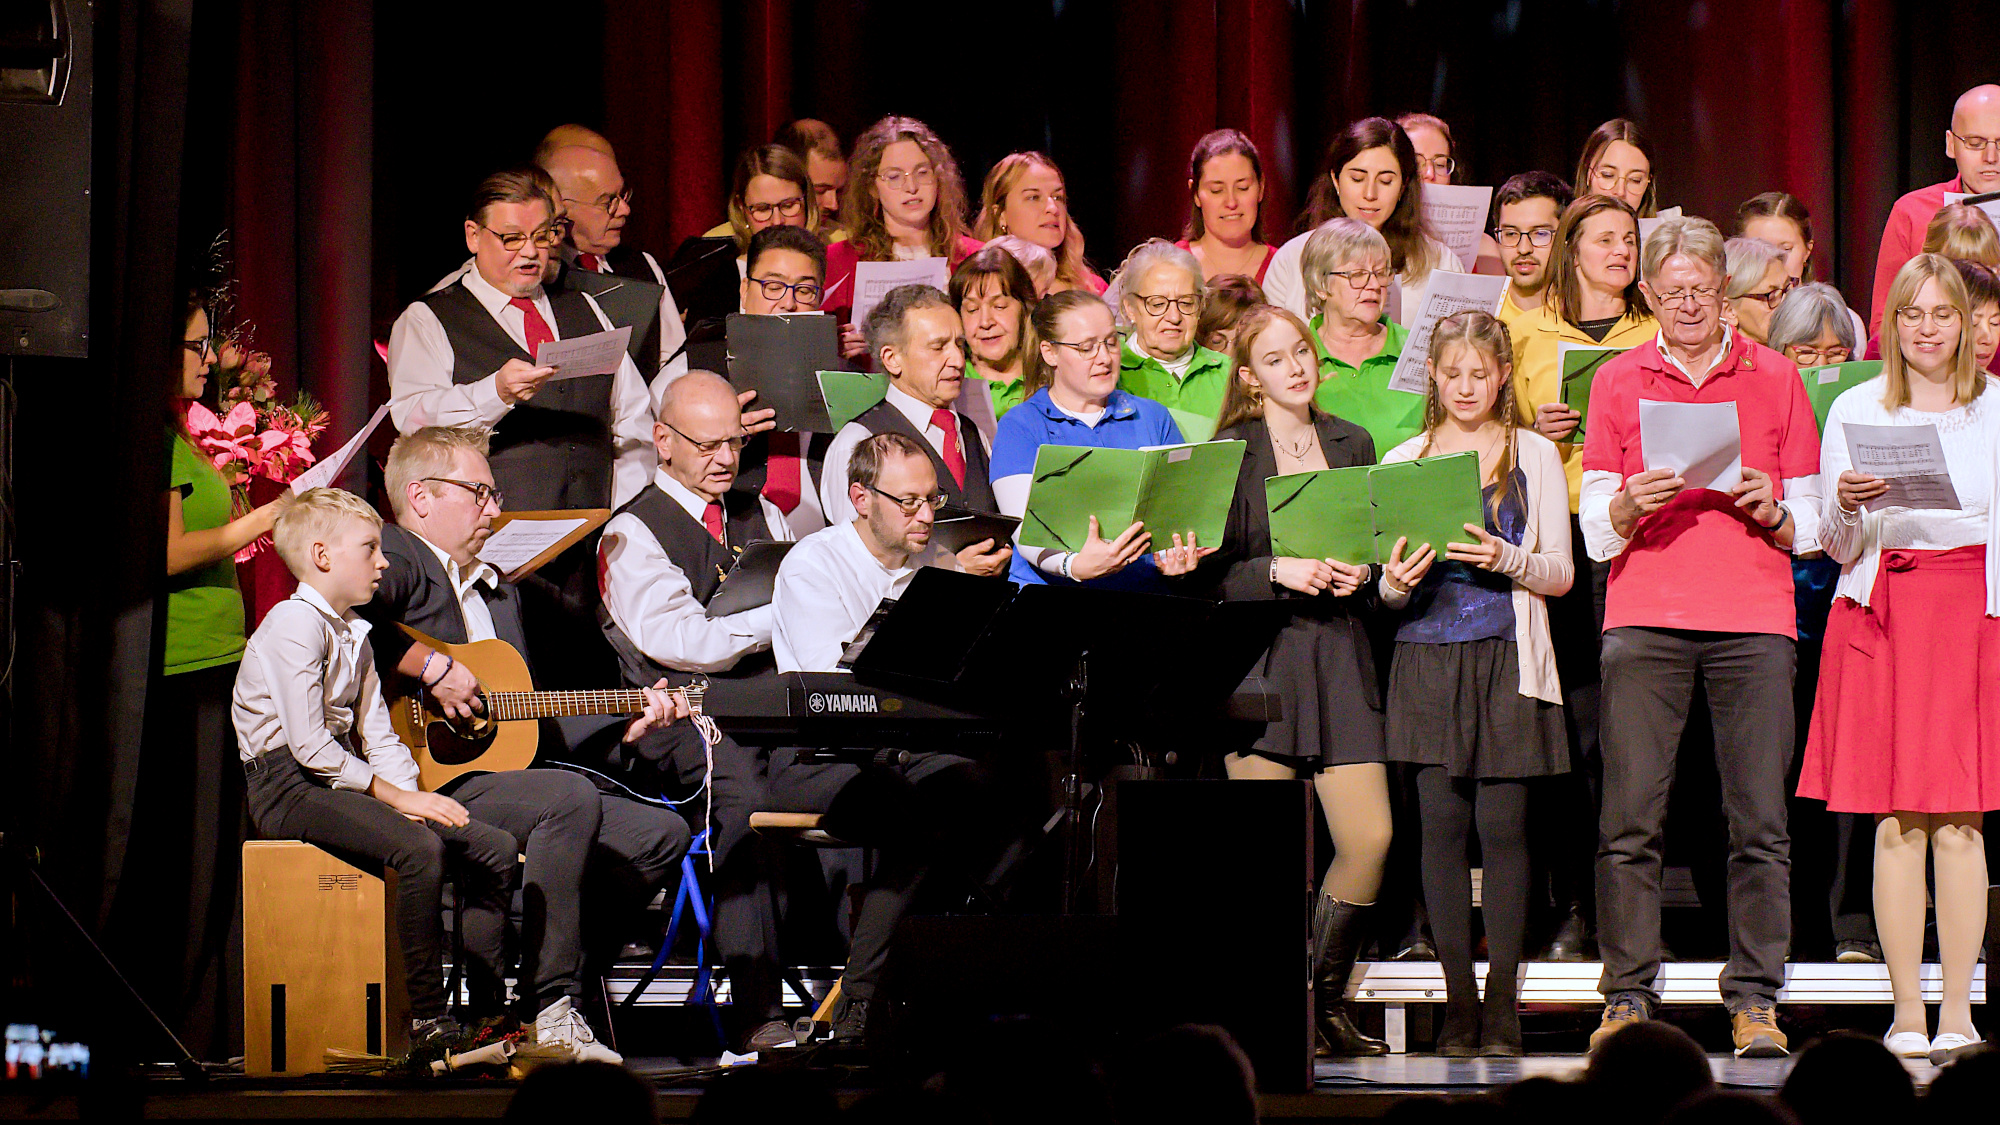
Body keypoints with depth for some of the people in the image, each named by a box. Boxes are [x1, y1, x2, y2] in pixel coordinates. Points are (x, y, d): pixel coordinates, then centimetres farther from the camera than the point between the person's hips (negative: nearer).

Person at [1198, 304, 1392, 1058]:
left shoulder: (1352, 446, 14)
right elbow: (1211, 573, -1)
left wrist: (1358, 574, -2)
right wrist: (1278, 571, -15)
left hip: (1339, 654, 3)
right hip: (1259, 655, -3)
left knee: (1371, 837, -7)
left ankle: (1325, 998, 10)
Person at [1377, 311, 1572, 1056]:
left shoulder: (1535, 456, 8)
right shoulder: (1402, 463, 12)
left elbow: (1561, 573, 4)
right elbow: (1387, 589, 12)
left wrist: (1505, 558, -15)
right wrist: (1397, 583, -11)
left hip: (1506, 659, -2)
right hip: (1427, 658, 2)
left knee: (1502, 823, -6)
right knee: (1442, 823, -2)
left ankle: (1502, 1003, -2)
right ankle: (1458, 1002, 4)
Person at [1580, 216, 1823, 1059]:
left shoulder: (1774, 379, 12)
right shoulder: (1618, 382, 12)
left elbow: (1809, 530, 12)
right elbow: (1596, 536, 10)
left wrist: (1769, 510, -8)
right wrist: (1630, 506, -11)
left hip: (1754, 617, 0)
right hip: (1644, 617, 0)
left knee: (1760, 817, -5)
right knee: (1628, 814, -6)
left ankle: (1754, 998, -1)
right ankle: (1628, 995, -1)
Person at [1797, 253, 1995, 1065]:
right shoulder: (1855, 411, 8)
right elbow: (1839, 550, 7)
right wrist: (1848, 508, -13)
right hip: (1882, 612, 0)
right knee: (1896, 821, -3)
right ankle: (1907, 1011, 1)